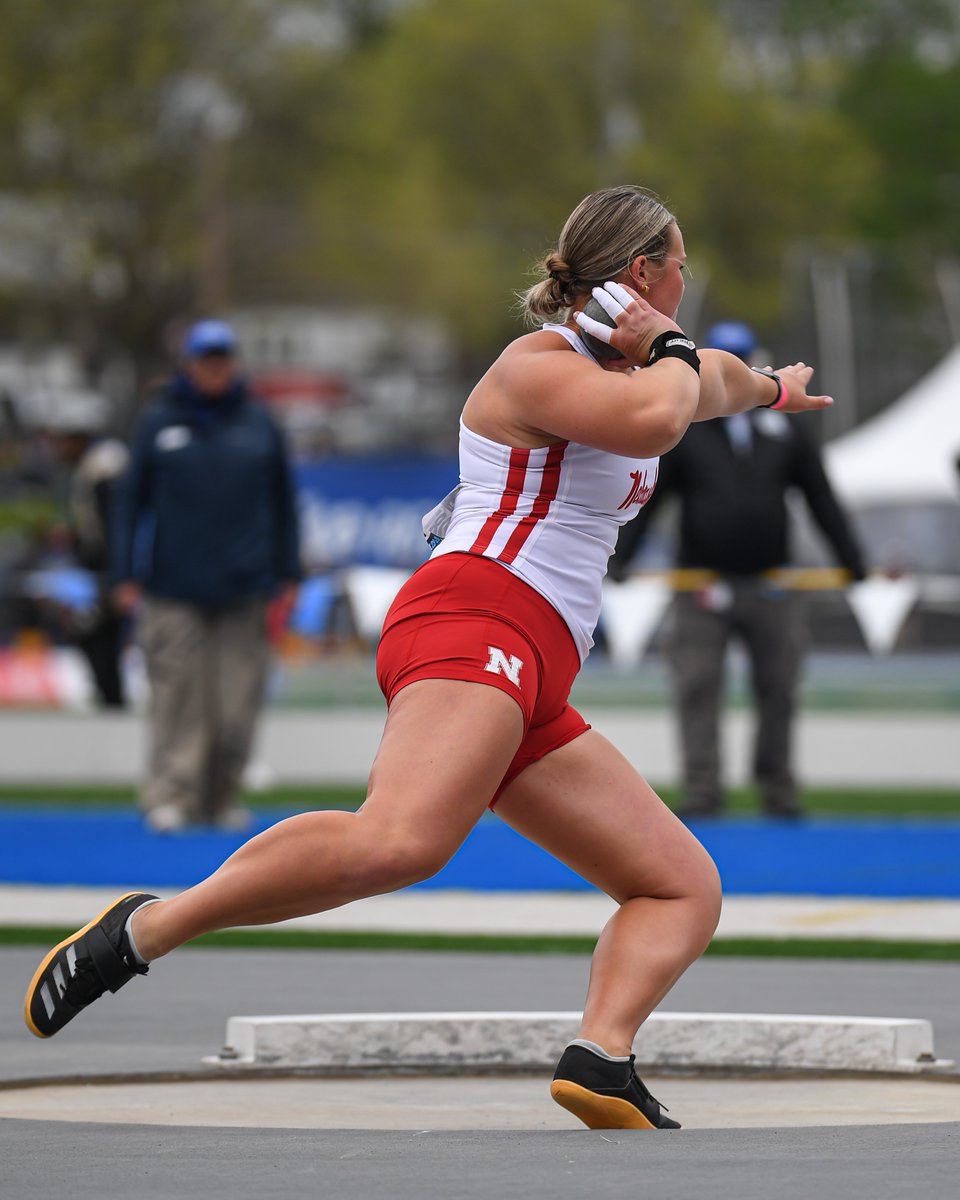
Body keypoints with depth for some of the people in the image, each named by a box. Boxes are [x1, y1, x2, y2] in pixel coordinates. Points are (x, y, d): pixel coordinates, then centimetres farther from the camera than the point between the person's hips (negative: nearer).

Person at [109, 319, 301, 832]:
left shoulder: (259, 424, 9)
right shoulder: (158, 423, 6)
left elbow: (282, 502, 13)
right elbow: (132, 499, 7)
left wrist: (287, 575, 8)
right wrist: (126, 576, 1)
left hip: (242, 590, 1)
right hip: (173, 589, -1)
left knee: (237, 698, -1)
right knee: (178, 694, -7)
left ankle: (221, 798, 10)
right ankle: (170, 796, -5)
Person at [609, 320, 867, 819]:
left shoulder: (783, 432, 12)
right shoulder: (682, 433, 6)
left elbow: (822, 501, 15)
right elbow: (645, 500, 3)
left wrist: (852, 562, 11)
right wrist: (620, 558, -8)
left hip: (772, 587, 2)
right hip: (703, 587, -2)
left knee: (777, 693, 4)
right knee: (697, 691, -8)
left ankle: (778, 791, 14)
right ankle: (701, 792, -7)